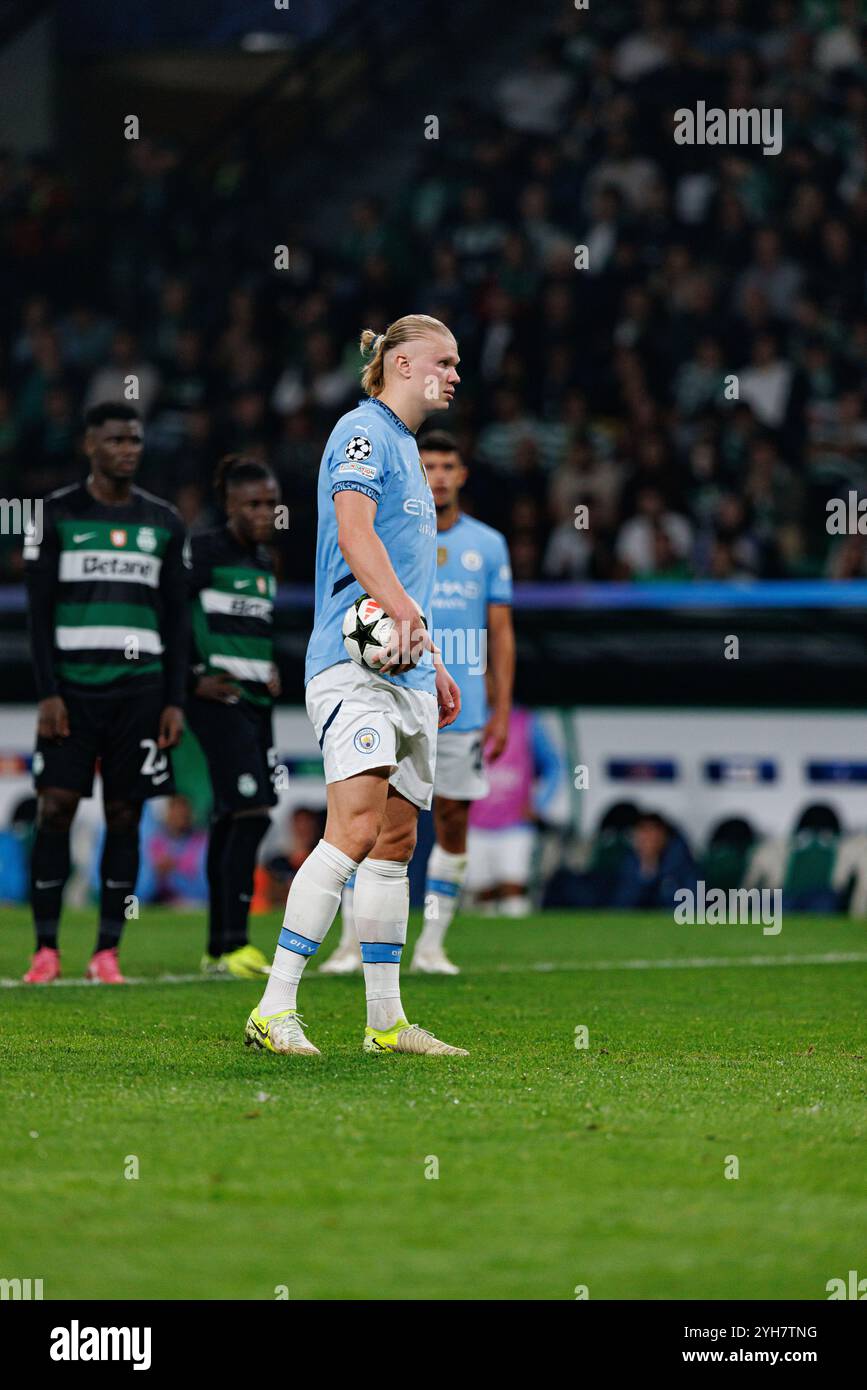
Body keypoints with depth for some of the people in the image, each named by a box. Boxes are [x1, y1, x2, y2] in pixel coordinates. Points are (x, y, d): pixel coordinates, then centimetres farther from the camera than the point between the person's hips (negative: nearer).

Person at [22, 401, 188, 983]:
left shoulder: (164, 523, 11)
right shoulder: (58, 515, 3)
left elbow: (177, 618, 11)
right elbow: (40, 612, 1)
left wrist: (175, 701, 4)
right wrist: (48, 693, -8)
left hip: (139, 688, 2)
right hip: (72, 687, -2)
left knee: (125, 815, 1)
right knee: (56, 809, -8)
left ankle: (108, 951, 4)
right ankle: (46, 949, -3)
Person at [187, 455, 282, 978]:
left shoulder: (264, 561, 17)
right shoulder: (206, 551, -8)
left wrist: (270, 669, 12)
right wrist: (196, 678, -14)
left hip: (255, 700, 8)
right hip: (219, 699, -8)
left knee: (231, 820, 9)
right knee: (252, 812, -16)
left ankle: (218, 950, 13)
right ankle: (234, 945, -16)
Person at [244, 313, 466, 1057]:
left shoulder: (407, 448, 24)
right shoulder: (364, 431, -5)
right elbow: (354, 530, -20)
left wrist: (434, 664, 30)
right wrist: (404, 613, -34)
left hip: (405, 665, 10)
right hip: (355, 661, -10)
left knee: (395, 840, 7)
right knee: (355, 828, -20)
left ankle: (386, 1020, 10)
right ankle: (275, 1009, -21)